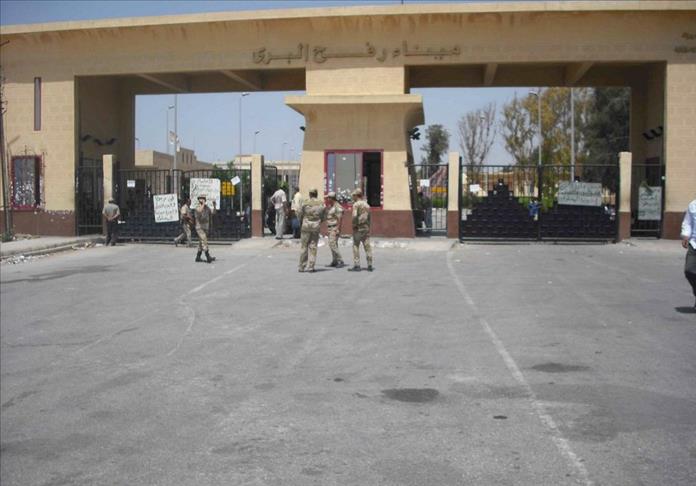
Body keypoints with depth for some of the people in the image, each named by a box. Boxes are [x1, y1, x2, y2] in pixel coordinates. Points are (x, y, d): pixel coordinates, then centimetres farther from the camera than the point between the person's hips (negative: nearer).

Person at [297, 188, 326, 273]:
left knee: (304, 247, 6)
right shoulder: (321, 204, 2)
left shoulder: (305, 203, -5)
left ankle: (302, 266, 8)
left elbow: (300, 215, 0)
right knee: (313, 247, 5)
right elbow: (324, 217, 6)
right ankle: (310, 267, 1)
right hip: (316, 227, 1)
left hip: (306, 225, -1)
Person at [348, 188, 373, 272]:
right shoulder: (367, 205, 14)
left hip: (358, 228, -6)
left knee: (356, 246, -2)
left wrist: (354, 225, -11)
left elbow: (354, 216, -20)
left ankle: (356, 265, -6)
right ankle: (369, 265, 4)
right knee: (367, 246, 5)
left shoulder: (356, 204, -7)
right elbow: (369, 218, 16)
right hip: (366, 227, 6)